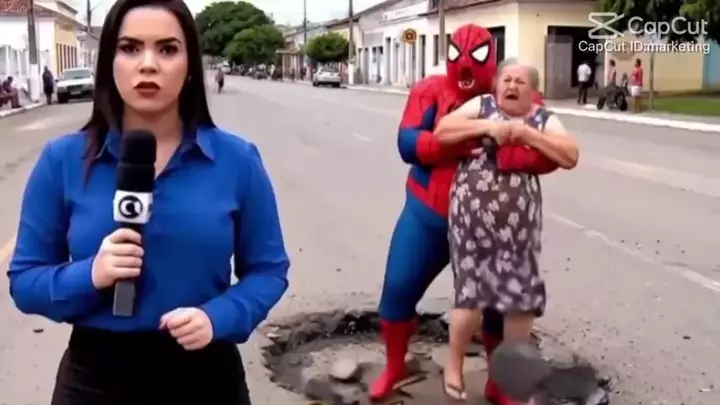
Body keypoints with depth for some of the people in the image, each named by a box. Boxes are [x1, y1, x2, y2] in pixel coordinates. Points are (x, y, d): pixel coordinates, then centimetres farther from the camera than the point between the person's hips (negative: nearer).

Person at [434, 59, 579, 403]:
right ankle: (454, 366, 20)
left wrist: (528, 134, -11)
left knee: (520, 295, 7)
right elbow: (442, 131, -4)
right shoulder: (481, 105, 6)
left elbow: (571, 157, -4)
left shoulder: (544, 120, 8)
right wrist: (487, 127, -13)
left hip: (518, 219, 2)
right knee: (472, 291, -2)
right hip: (472, 213, -2)